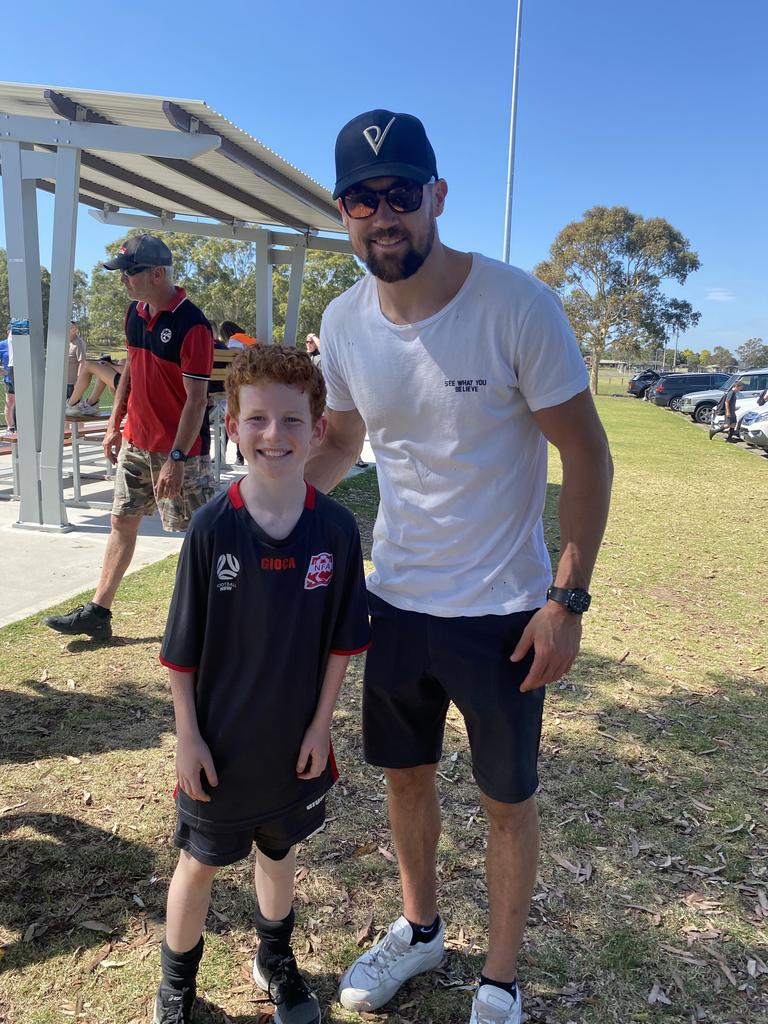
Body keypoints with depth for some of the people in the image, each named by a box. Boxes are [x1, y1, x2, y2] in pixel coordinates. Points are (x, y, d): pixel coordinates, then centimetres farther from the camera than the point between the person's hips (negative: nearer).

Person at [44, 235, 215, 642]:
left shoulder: (191, 325, -19)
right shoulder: (135, 312, 6)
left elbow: (197, 399, -22)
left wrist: (176, 459, -24)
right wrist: (114, 424, 16)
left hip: (180, 449, -8)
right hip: (135, 442, 8)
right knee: (122, 522, 13)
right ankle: (97, 613, 23)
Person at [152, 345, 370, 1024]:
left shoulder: (336, 528, -13)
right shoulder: (212, 528, -17)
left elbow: (341, 641, -4)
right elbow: (182, 648, -9)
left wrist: (320, 725, -3)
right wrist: (188, 737, -7)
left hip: (295, 740, 2)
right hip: (219, 742, -1)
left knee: (281, 851, 24)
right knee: (200, 862, 18)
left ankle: (275, 958, 51)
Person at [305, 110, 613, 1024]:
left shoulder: (517, 305, -17)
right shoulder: (344, 323, -3)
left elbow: (585, 453, -12)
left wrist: (568, 599, -16)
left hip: (504, 612, -4)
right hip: (395, 599, 5)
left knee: (507, 801, 13)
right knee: (404, 775, 21)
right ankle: (418, 929, 49)